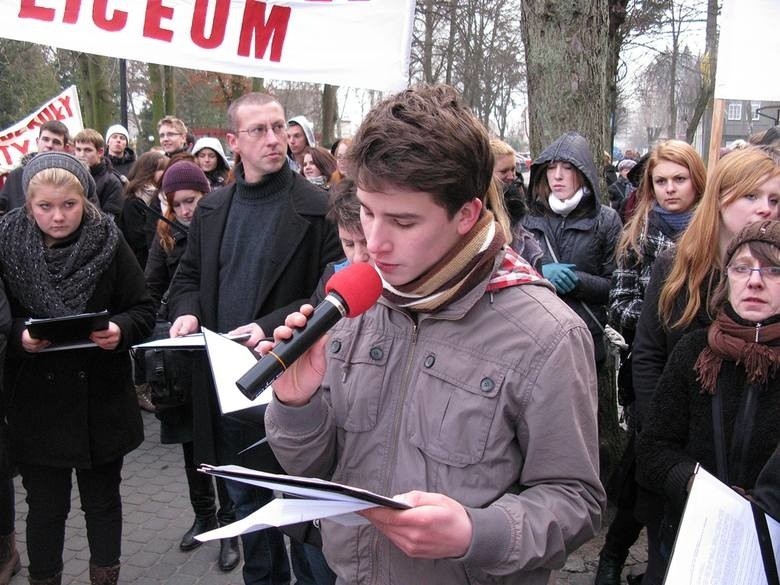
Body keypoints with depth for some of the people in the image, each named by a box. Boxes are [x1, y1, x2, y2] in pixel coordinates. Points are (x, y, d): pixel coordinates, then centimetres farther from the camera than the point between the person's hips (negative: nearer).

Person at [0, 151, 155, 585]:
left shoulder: (110, 244, -6)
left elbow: (145, 310, -2)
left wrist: (120, 330, -22)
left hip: (101, 399, 0)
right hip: (37, 402, 0)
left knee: (103, 500, 15)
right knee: (45, 507, 11)